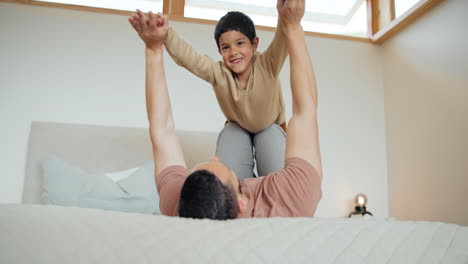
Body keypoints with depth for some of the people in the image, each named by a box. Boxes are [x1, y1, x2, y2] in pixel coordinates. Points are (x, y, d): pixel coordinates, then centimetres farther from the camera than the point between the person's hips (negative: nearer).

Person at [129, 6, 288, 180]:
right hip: (237, 127, 1)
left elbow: (281, 42, -49)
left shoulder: (267, 65, -30)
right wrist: (165, 32, -58)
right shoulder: (218, 73, -26)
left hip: (269, 127, -1)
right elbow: (186, 56, -37)